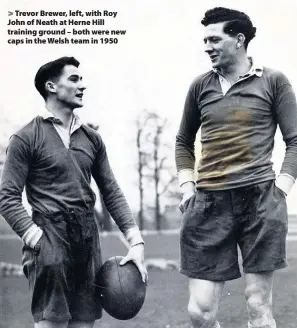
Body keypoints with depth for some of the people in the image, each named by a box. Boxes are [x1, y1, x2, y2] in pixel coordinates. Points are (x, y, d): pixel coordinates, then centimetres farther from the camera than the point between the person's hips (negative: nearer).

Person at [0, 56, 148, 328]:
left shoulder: (91, 138, 14)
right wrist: (35, 237, -17)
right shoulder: (27, 138, -2)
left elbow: (112, 193, 14)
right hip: (50, 241, -5)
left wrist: (136, 241, 5)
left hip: (88, 242, 5)